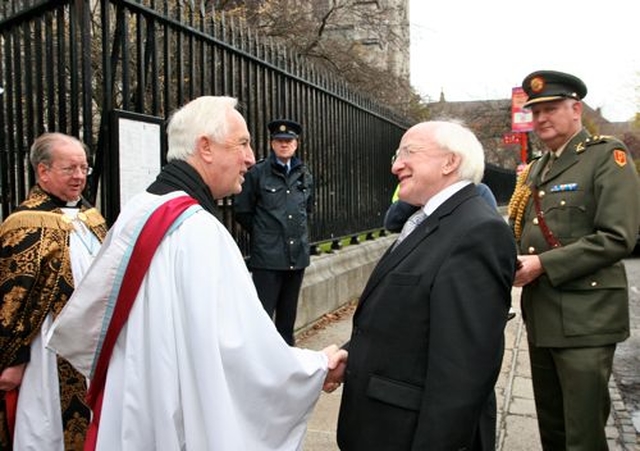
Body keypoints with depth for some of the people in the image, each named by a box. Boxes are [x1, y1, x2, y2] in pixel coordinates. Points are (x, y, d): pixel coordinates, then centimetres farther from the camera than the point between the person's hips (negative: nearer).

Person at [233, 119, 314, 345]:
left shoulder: (304, 174, 10)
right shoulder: (258, 172, -4)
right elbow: (242, 210, 1)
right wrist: (261, 233, 7)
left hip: (298, 253, 5)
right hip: (267, 256, -5)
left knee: (288, 314, 15)